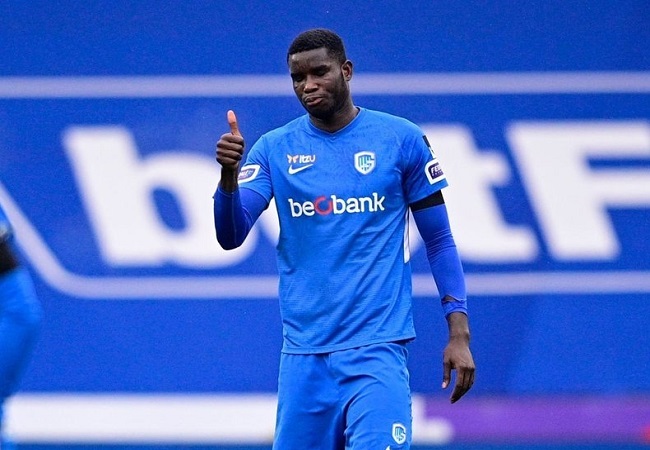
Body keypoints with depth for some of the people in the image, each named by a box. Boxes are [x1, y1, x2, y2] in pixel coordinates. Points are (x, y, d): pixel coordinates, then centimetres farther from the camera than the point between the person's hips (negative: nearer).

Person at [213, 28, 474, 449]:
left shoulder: (402, 139, 2)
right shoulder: (275, 149, 6)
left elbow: (439, 240, 6)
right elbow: (230, 236, -3)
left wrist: (459, 331, -1)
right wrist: (230, 173, -22)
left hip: (377, 347, -3)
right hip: (303, 352, 3)